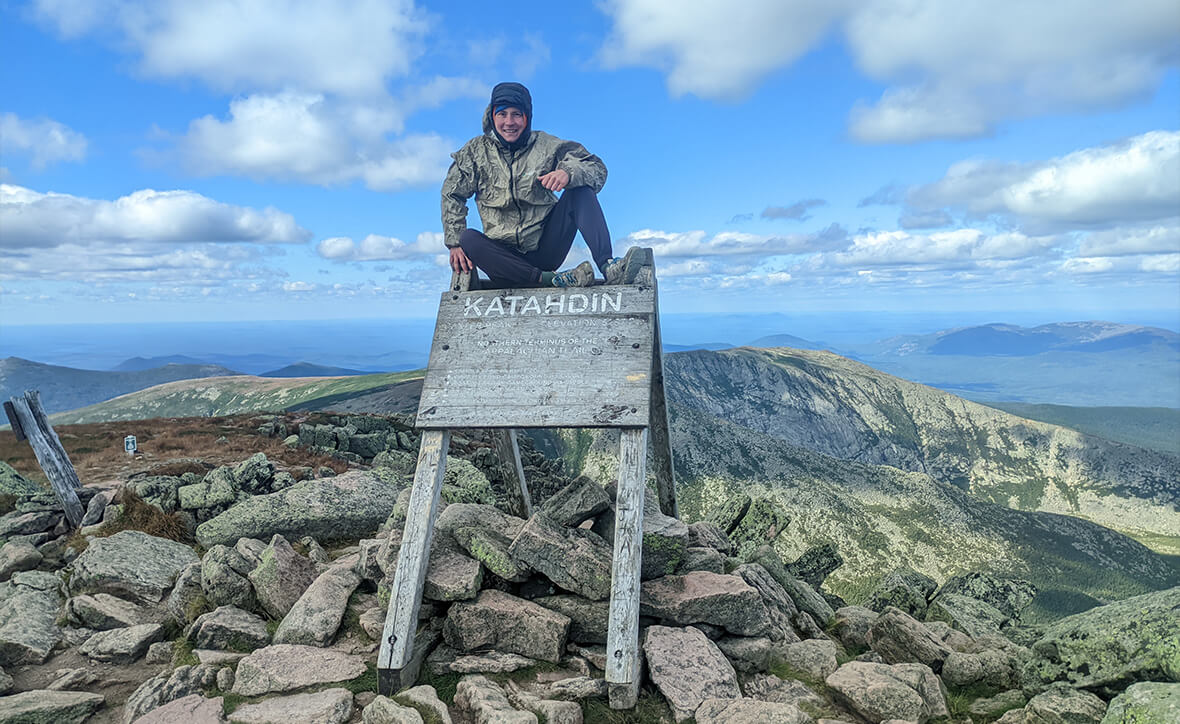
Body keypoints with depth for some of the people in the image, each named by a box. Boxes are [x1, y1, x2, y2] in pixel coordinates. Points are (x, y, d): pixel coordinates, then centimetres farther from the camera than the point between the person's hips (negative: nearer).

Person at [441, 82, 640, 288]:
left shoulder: (546, 146, 4)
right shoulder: (476, 151, 6)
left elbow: (598, 170, -6)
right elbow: (452, 195, 10)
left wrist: (568, 173, -29)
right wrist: (455, 244, -3)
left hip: (545, 250, 0)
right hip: (504, 257, 0)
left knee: (580, 190, -16)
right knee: (468, 238, -30)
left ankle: (608, 267, -34)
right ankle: (550, 280, -39)